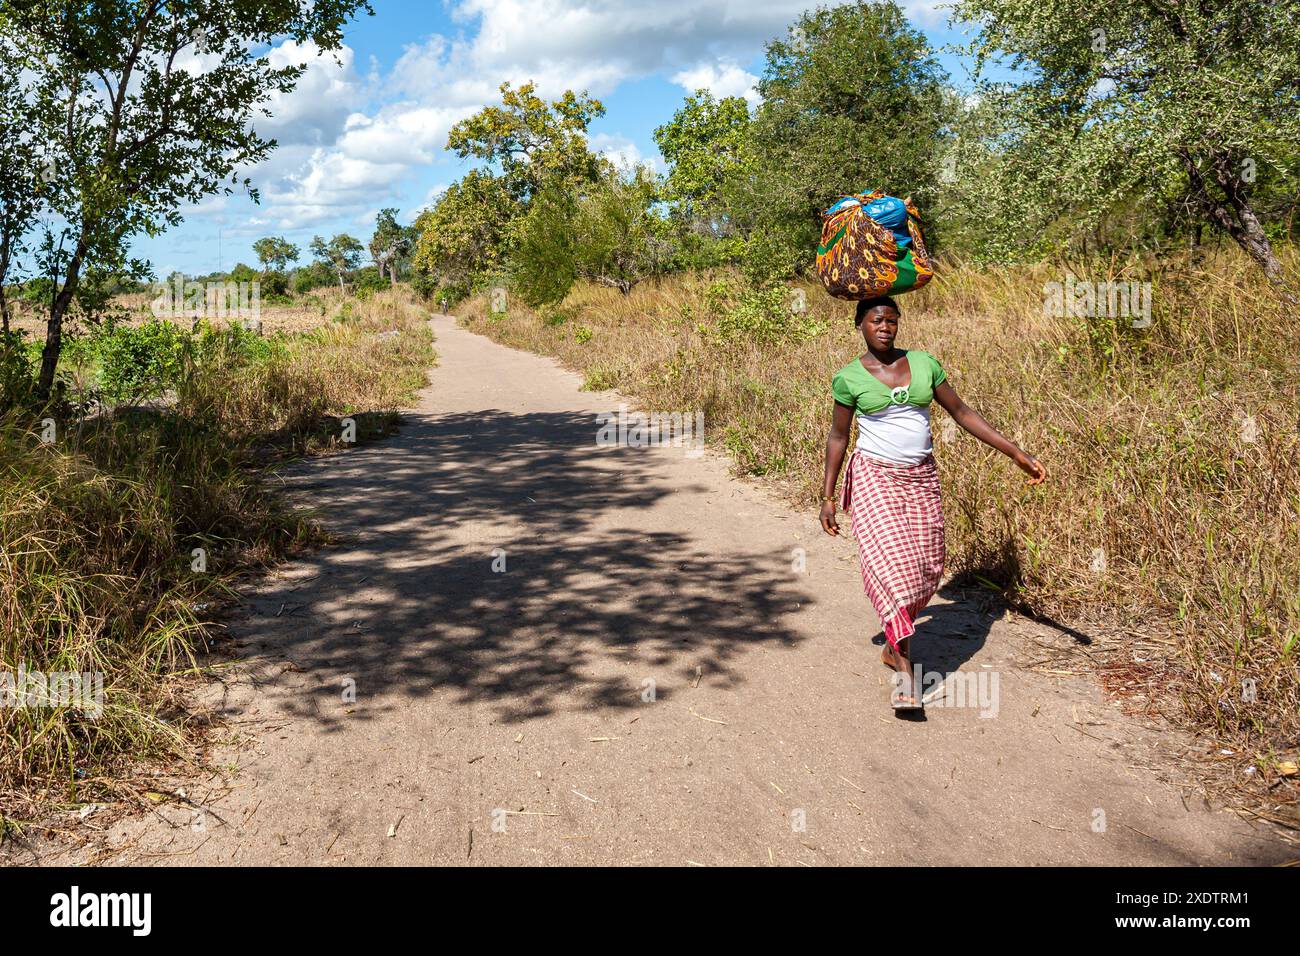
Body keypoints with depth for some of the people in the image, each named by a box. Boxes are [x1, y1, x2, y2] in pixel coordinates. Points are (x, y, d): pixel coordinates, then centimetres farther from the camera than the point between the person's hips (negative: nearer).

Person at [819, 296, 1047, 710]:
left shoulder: (923, 363, 3)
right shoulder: (849, 378, -4)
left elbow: (962, 412, 6)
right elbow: (838, 436, 4)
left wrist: (1017, 453, 3)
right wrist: (827, 497, 0)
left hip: (921, 479, 4)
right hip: (873, 478, -3)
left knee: (925, 568, 3)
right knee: (889, 563, -16)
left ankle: (894, 644, 26)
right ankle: (906, 669, -12)